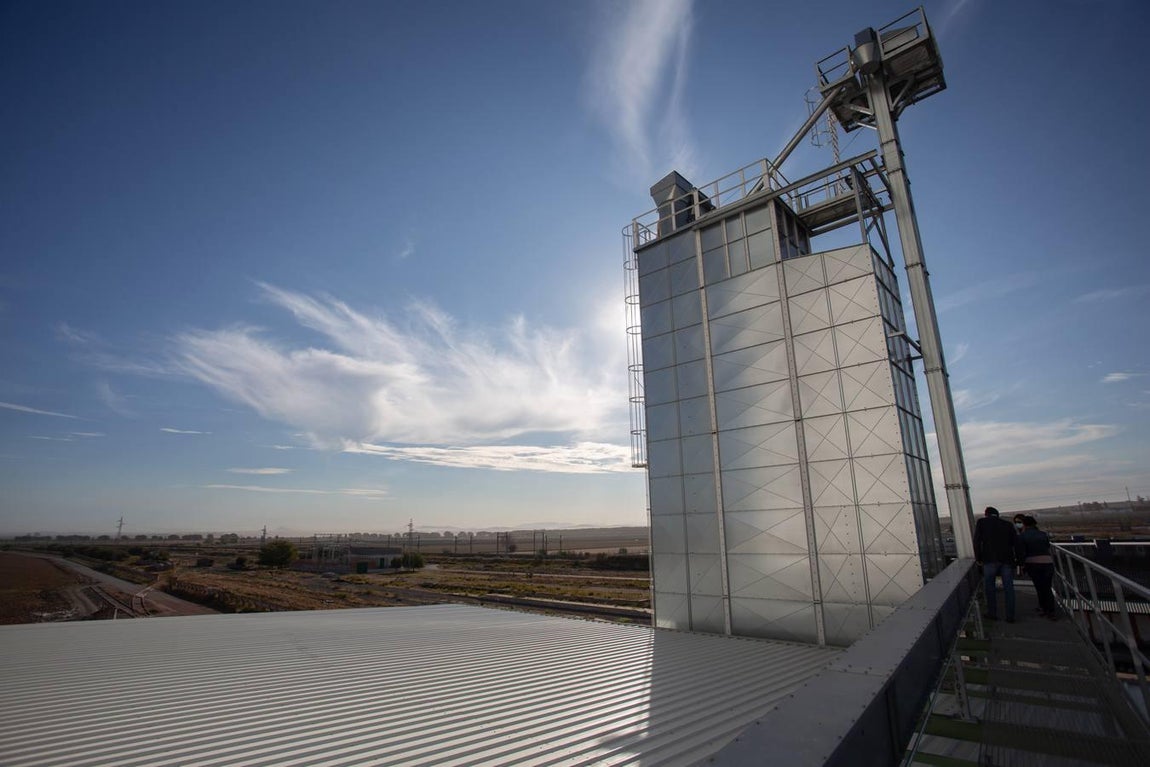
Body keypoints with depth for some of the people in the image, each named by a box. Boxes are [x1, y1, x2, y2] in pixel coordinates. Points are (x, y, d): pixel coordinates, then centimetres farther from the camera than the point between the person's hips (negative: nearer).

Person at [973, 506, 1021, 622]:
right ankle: (1010, 616, 9)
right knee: (1008, 588, 8)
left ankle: (992, 613, 12)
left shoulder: (981, 522, 5)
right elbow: (1016, 542, 5)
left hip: (990, 559, -3)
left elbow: (977, 541, -1)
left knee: (990, 587, 8)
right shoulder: (1008, 524, 13)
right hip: (1007, 559, 3)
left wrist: (978, 558, 5)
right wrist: (1018, 558, 8)